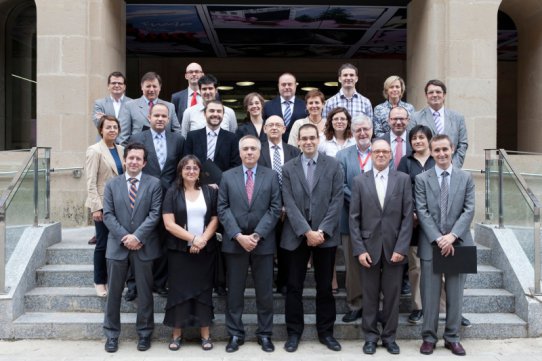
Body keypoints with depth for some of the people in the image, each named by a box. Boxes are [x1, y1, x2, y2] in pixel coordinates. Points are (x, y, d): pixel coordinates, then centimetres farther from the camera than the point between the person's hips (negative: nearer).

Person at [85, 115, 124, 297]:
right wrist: (96, 207, -16)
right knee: (103, 244, 1)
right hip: (103, 204, -5)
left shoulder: (120, 149, 9)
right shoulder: (95, 150, -7)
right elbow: (91, 182, -11)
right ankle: (100, 282, 15)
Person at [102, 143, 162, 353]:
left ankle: (144, 333, 20)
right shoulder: (112, 184, 7)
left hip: (144, 246, -1)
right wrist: (125, 237, -11)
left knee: (145, 292, 7)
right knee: (113, 292, 7)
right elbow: (108, 215, 0)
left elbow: (155, 214, -6)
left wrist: (137, 236, -15)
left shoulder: (154, 184, 1)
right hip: (118, 245, 2)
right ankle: (112, 334, 20)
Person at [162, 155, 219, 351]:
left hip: (206, 250, 2)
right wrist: (193, 238, -15)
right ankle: (176, 334, 12)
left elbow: (215, 219, 2)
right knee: (179, 290, 2)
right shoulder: (172, 192, 0)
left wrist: (203, 240, -13)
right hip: (179, 250, -1)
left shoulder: (209, 191, 6)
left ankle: (205, 334, 13)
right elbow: (169, 223, -8)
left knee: (204, 290, 5)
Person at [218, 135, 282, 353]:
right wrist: (238, 235, -12)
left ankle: (265, 334, 19)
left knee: (264, 292, 6)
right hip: (234, 242, 1)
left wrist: (257, 235, -12)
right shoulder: (228, 176, 6)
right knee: (234, 291, 7)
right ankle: (235, 334, 18)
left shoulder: (271, 176, 4)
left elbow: (275, 208, -2)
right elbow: (222, 209, 0)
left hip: (263, 242, 0)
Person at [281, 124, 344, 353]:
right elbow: (289, 204, -4)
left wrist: (322, 231, -12)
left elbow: (337, 200, -4)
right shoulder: (288, 168, 3)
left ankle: (326, 332, 22)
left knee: (325, 287, 9)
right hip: (296, 235, 0)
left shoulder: (333, 165, 2)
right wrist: (307, 231, -14)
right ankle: (294, 332, 19)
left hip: (326, 235, 0)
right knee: (294, 287, 6)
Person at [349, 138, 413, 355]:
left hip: (394, 247, 0)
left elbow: (407, 216, -1)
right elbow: (354, 218, 0)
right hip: (369, 247, 0)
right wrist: (359, 249, -8)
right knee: (370, 295, 7)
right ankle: (370, 336, 20)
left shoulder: (403, 179, 3)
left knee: (392, 295, 7)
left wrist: (401, 248, -9)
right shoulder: (359, 181, 3)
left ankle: (389, 336, 21)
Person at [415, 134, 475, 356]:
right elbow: (422, 212, -4)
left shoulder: (466, 178, 6)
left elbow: (469, 210, -2)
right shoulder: (422, 179, 2)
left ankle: (452, 338, 20)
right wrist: (438, 239, -14)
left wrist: (453, 236, -14)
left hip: (458, 244, 1)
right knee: (430, 294, 4)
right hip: (430, 245, -1)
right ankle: (429, 337, 16)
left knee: (455, 295, 8)